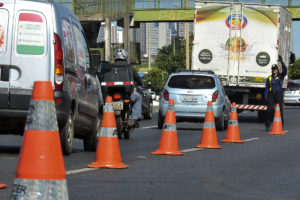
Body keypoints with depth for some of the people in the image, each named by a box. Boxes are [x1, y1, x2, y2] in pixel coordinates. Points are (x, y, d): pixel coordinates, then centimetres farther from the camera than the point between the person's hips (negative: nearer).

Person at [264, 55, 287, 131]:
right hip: (271, 95, 1)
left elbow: (285, 69, -12)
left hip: (279, 94, -1)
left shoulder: (280, 76, 6)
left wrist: (281, 62, -22)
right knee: (269, 110, -6)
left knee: (280, 110, -2)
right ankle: (267, 126, -2)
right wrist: (266, 97, 1)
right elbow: (267, 88, 9)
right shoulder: (269, 78, 11)